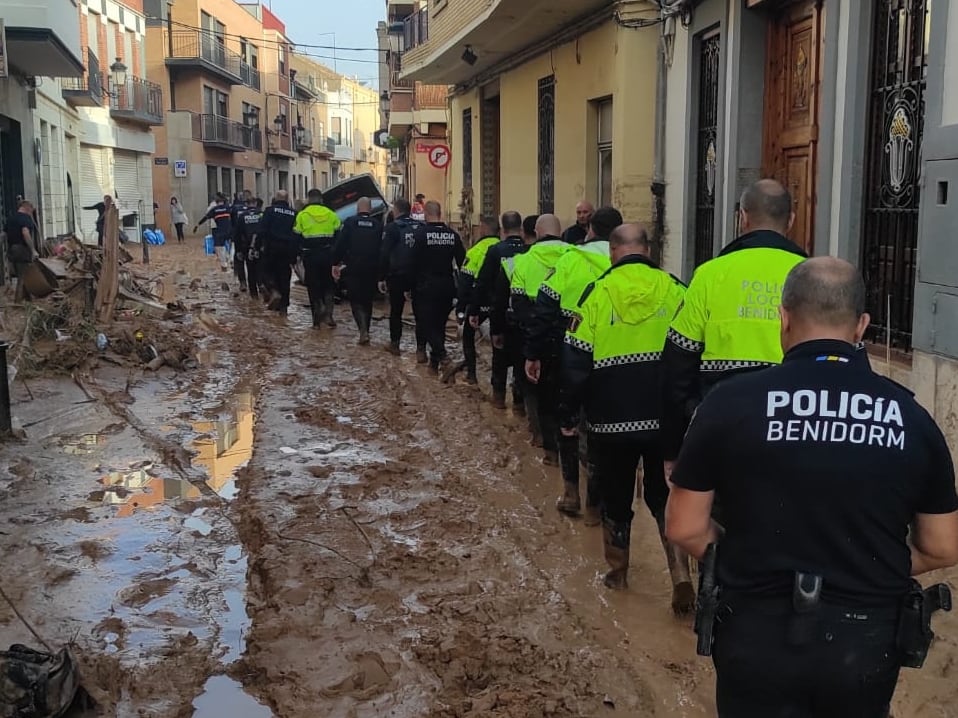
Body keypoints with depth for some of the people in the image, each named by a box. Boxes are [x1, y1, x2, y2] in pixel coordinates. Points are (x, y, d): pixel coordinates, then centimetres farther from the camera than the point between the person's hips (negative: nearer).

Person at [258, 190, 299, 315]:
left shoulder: (270, 210, -2)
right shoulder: (294, 213, 7)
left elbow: (263, 229, -10)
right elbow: (298, 234, 8)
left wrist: (258, 244, -8)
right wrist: (297, 252, 11)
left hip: (272, 248, -3)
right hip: (288, 249, 3)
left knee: (271, 271, 12)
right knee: (285, 275, 7)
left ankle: (274, 291, -16)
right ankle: (283, 306, 8)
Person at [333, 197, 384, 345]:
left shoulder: (349, 223, -4)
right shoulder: (378, 225, 0)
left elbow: (340, 245, -5)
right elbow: (382, 249, 2)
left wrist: (335, 264, 2)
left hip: (353, 269, -2)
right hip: (371, 270, 2)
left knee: (356, 301, 3)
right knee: (367, 301, 16)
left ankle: (363, 330, -17)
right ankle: (365, 331, 21)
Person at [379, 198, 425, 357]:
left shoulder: (392, 228, -7)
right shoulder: (421, 227, 2)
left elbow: (385, 255, -10)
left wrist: (382, 278, -6)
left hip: (397, 275, -2)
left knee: (396, 311, 15)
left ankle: (395, 344, 24)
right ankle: (421, 350, -5)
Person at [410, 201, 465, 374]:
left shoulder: (421, 233, -10)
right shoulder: (452, 234, 2)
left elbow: (415, 261, -9)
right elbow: (462, 262, 5)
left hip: (426, 286, -4)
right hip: (447, 286, 5)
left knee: (427, 322, 1)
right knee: (440, 322, 15)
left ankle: (441, 354, -19)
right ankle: (435, 360, 20)